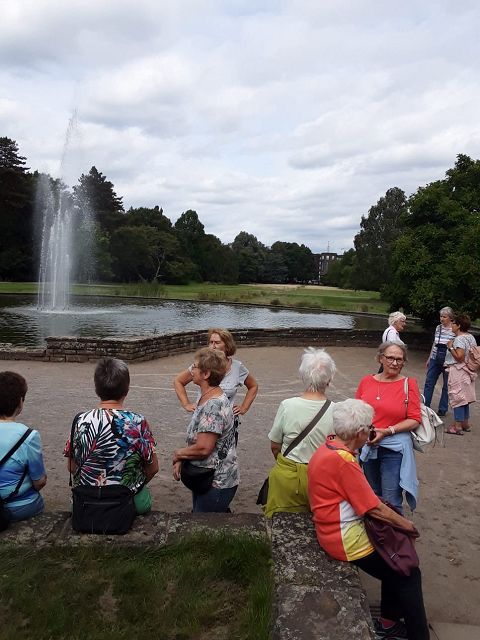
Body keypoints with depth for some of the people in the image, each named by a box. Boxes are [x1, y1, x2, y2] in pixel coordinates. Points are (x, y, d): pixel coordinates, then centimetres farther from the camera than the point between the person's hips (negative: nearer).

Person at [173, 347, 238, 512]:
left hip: (216, 484, -9)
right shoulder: (204, 397, 6)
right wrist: (180, 460, 0)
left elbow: (203, 448, -27)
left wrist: (178, 454, -11)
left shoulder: (214, 406, -25)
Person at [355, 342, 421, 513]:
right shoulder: (366, 381, 3)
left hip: (394, 448, -4)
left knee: (391, 502, -1)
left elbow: (415, 419, -9)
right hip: (367, 446, 4)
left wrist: (387, 431, -18)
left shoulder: (409, 384, -6)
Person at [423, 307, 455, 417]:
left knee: (446, 386, 8)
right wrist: (429, 358, 17)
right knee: (429, 383, 6)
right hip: (435, 359, 5)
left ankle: (442, 410, 19)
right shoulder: (438, 327, 6)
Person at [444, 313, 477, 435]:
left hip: (458, 371, -9)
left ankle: (458, 426, -1)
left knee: (457, 397, -4)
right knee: (464, 397, 17)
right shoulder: (471, 337, 9)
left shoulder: (459, 339, -19)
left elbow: (459, 357, -25)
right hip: (467, 371, 9)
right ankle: (465, 423, 26)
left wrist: (450, 347, -15)